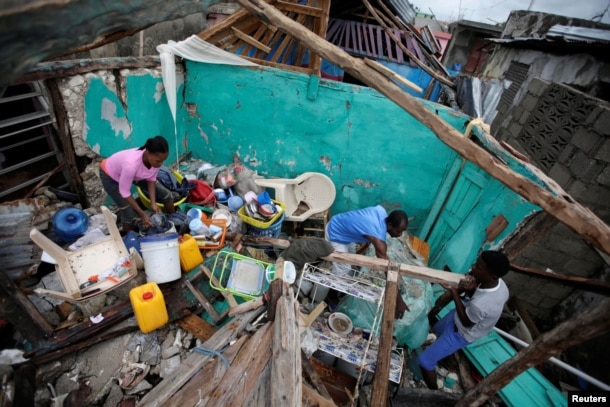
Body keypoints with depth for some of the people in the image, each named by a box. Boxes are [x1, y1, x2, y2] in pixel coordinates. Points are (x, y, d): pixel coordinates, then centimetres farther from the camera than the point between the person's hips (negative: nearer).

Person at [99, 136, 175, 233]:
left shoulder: (155, 158, -28)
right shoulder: (131, 164, -45)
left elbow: (151, 179, -10)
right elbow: (125, 192, -31)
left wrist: (153, 203, -18)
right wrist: (142, 214, -28)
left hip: (135, 173, 5)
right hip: (110, 175, -5)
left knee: (165, 194, 2)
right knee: (130, 214, -9)